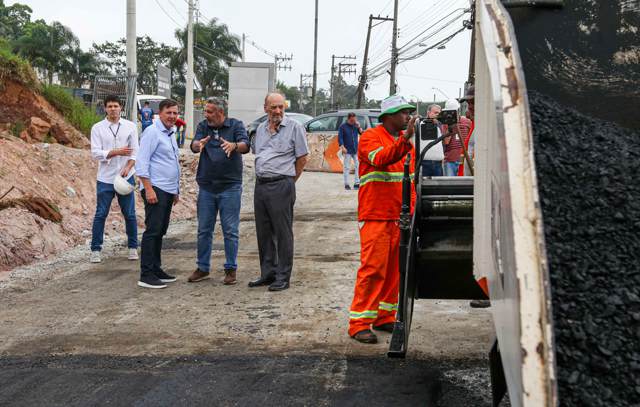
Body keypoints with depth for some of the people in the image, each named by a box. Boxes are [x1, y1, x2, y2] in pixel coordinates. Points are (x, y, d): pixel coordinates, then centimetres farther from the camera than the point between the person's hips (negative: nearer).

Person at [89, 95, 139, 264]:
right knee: (100, 215, 2)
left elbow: (135, 151, 0)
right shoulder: (97, 128, -1)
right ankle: (95, 250, 9)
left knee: (129, 214, 7)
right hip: (105, 179, -1)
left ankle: (133, 247, 19)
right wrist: (117, 152, -19)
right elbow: (96, 153, -9)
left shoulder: (130, 126, 3)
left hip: (125, 177, 1)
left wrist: (128, 167, -16)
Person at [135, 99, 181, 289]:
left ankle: (156, 269, 19)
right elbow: (141, 162, -15)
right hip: (155, 190, -9)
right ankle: (146, 275, -10)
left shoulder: (170, 134, 19)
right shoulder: (152, 132, -9)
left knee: (160, 232, 12)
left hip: (168, 191, 9)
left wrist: (176, 190, 24)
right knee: (152, 230, -10)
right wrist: (148, 189, -21)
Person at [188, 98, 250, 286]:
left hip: (230, 187, -3)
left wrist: (234, 146, -40)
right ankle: (203, 268, 20)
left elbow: (245, 145, -17)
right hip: (206, 187, 3)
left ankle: (231, 269, 11)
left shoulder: (236, 125, -1)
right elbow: (194, 145, -9)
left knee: (230, 231, 1)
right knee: (204, 230, 9)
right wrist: (199, 144, -34)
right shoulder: (203, 126, 7)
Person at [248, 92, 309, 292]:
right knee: (263, 232, 11)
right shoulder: (261, 128, 15)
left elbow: (302, 158, -3)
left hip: (281, 186, -6)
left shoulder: (294, 127, -4)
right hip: (260, 185, 7)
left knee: (283, 233, -3)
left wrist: (289, 181, 1)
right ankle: (268, 273, 22)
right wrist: (262, 178, 15)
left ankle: (283, 277, 3)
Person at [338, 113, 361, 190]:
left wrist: (359, 127, -10)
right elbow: (340, 138, -5)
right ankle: (346, 184, 7)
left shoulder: (356, 125, 8)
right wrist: (342, 147, -15)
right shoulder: (343, 126, -3)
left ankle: (357, 183, 6)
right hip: (347, 151, -4)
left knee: (358, 166, 0)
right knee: (346, 167, 0)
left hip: (356, 150, 4)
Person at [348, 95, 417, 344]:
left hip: (400, 217, 7)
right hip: (376, 216, -7)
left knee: (394, 268, 9)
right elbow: (381, 159, -25)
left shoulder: (406, 141, 18)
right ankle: (359, 323, -5)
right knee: (372, 268, -9)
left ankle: (384, 317, 20)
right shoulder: (370, 137, -4)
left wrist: (412, 210, 14)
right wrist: (404, 140, -36)